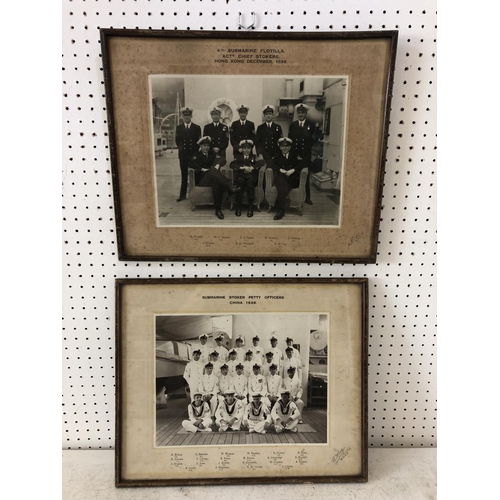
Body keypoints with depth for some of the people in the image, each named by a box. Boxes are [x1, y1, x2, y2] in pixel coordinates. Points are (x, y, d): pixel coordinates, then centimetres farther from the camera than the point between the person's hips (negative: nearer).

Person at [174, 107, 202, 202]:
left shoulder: (197, 128, 4)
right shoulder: (178, 128, 9)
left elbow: (199, 141, 1)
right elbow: (177, 140, 9)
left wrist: (196, 152, -7)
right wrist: (180, 148, -6)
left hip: (194, 154, -1)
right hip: (183, 154, 2)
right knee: (184, 175, 6)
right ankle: (183, 194, 10)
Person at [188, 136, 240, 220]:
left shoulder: (212, 154, 26)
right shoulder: (197, 155, 16)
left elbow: (223, 160, 10)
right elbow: (191, 163, -6)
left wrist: (218, 164, -11)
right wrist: (202, 169, -16)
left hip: (213, 177, 2)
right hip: (201, 179, -2)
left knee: (216, 182, -36)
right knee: (212, 171, -35)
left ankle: (218, 210, -40)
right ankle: (229, 187, -49)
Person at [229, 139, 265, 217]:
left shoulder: (254, 157, 23)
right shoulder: (238, 156, 24)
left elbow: (262, 163, 1)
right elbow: (232, 164, 3)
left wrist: (252, 167, -15)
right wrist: (242, 168, -14)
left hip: (251, 175, 0)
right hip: (240, 175, 0)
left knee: (250, 181, -36)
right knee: (240, 181, -36)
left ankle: (250, 206, -33)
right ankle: (238, 206, -31)